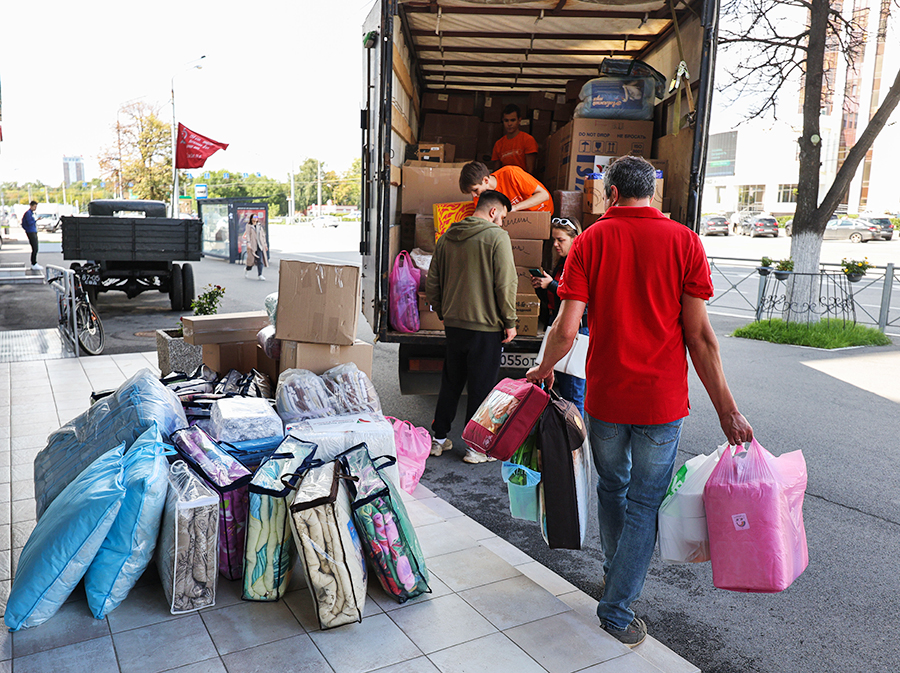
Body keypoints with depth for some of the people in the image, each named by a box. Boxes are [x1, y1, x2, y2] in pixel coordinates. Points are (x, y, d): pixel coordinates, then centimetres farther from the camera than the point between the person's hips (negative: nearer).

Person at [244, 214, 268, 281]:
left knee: (260, 260, -6)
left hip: (259, 245, 3)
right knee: (251, 259, 3)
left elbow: (263, 235, 18)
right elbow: (248, 235, -5)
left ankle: (260, 275, -7)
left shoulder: (260, 226, 16)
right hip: (252, 245, -3)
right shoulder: (249, 226, 3)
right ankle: (247, 270, 29)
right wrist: (248, 244, -15)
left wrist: (265, 244, 15)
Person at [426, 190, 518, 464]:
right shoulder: (497, 237, -10)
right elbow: (506, 284, -14)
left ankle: (439, 439, 26)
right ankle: (476, 447, 14)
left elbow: (432, 282, 12)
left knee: (450, 383, 17)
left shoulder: (446, 237, 9)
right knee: (481, 387, 5)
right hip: (486, 326, -6)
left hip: (453, 323, 6)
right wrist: (510, 322, -6)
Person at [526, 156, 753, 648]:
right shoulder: (683, 241, -5)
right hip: (661, 400, -1)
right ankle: (617, 608, 19)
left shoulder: (590, 241, -3)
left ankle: (614, 575, 43)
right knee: (645, 503, 12)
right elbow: (699, 335, -9)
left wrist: (544, 369, 10)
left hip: (604, 397, 2)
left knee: (612, 489, 23)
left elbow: (566, 330, -10)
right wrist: (727, 410, -2)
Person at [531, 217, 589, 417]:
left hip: (577, 328, -9)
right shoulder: (561, 264, 14)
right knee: (558, 383, 14)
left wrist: (551, 284, -21)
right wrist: (539, 287, 0)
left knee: (572, 391, -4)